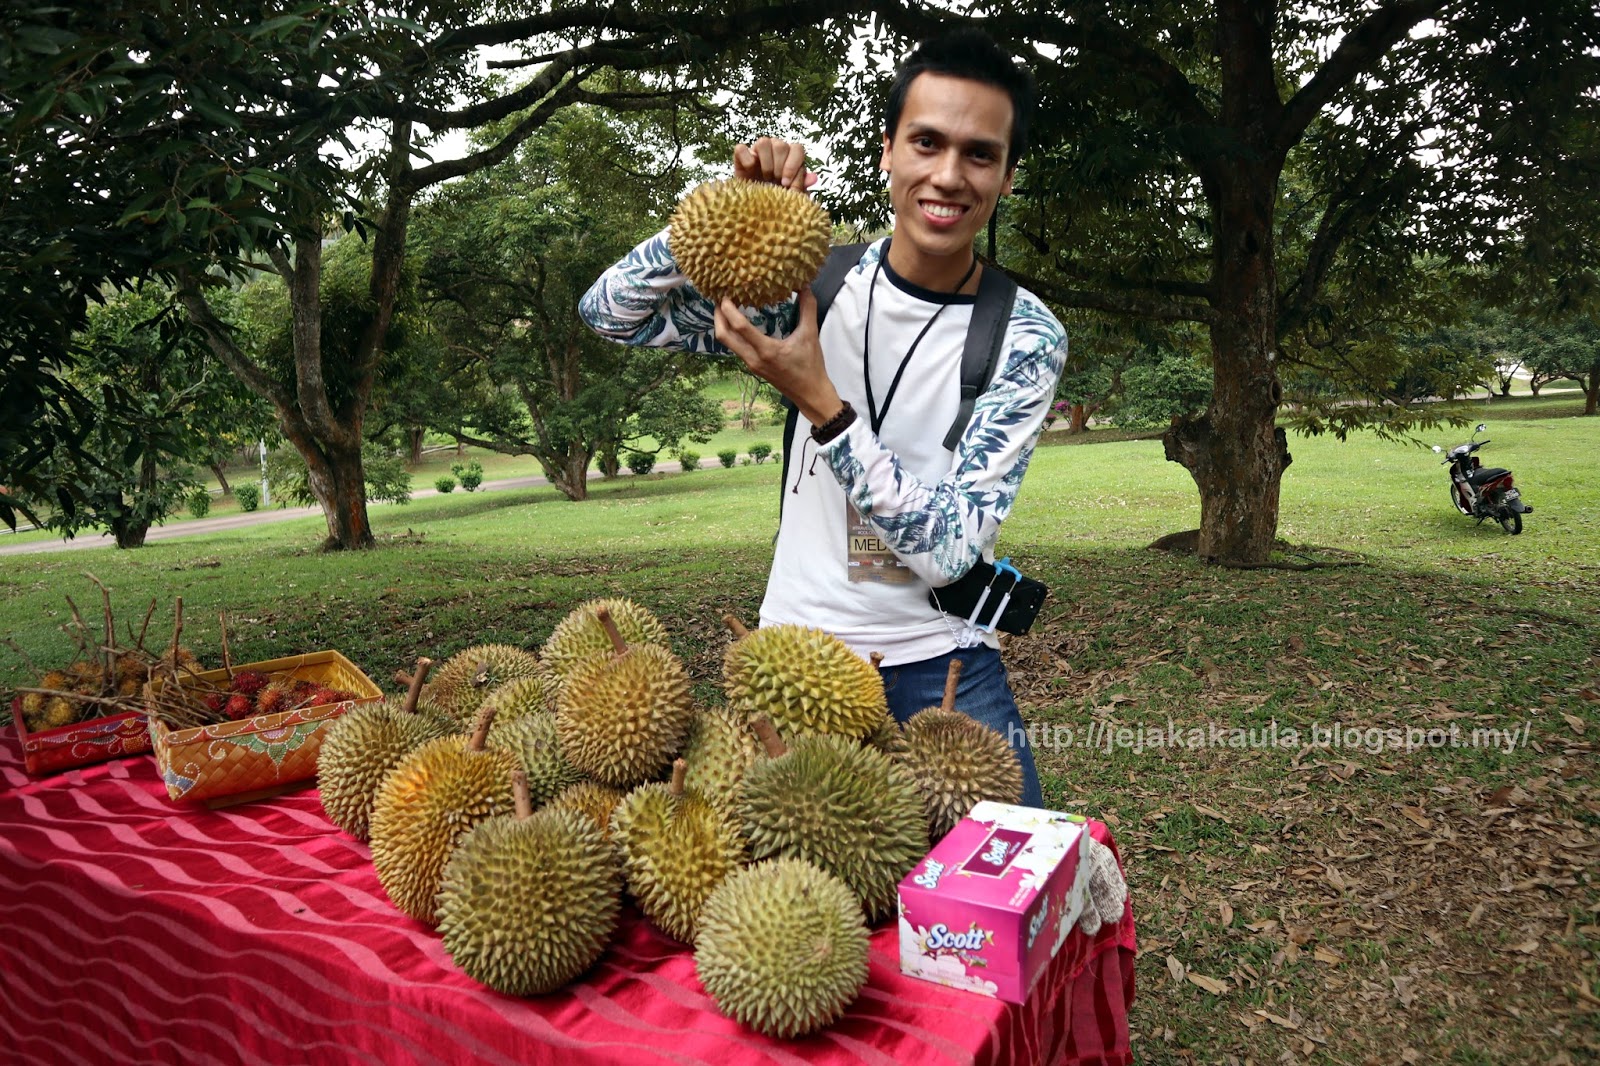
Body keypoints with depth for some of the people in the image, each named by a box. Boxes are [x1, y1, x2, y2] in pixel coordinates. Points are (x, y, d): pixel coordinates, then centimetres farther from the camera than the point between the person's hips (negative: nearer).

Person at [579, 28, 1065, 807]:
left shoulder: (1026, 338, -11)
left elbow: (950, 547, -19)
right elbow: (609, 312, -5)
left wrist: (819, 402, -28)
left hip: (943, 668, -1)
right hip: (796, 660, 2)